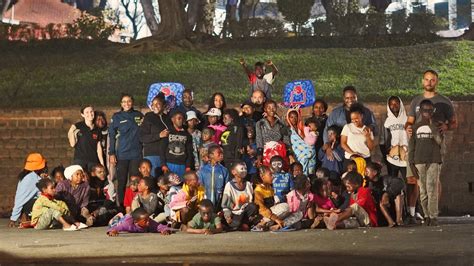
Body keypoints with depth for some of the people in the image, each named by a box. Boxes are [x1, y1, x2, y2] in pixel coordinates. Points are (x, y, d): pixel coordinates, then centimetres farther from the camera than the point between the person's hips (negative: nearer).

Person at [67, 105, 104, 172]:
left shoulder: (97, 130, 11)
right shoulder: (78, 127, 1)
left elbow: (99, 148, 12)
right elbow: (72, 144, 0)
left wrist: (102, 164, 7)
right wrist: (71, 132, -15)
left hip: (93, 161, 3)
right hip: (79, 160, -3)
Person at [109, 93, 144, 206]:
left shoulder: (139, 116, 10)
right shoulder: (117, 117, 5)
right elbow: (112, 136, 3)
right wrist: (111, 154, -4)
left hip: (136, 153, 1)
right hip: (122, 154, -1)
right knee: (121, 182, 0)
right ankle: (121, 205, 6)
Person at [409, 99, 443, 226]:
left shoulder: (436, 126, 7)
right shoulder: (415, 127, 9)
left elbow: (439, 140, -12)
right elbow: (411, 147, 9)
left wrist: (431, 123, -11)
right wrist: (411, 164, 1)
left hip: (434, 161, -1)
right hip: (419, 162, 2)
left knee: (432, 189, -11)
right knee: (423, 191, 0)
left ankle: (433, 216, -12)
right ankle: (426, 215, 7)